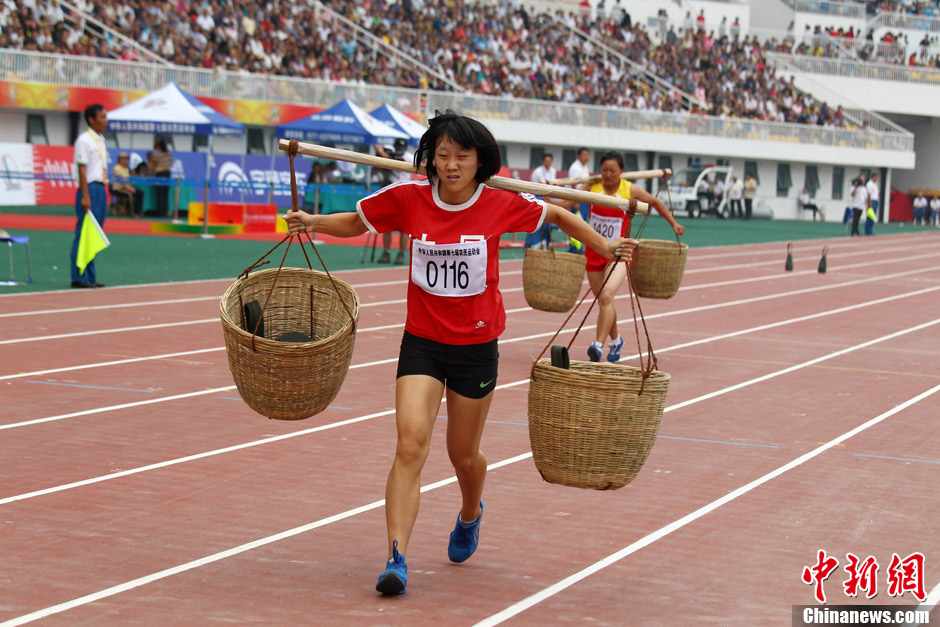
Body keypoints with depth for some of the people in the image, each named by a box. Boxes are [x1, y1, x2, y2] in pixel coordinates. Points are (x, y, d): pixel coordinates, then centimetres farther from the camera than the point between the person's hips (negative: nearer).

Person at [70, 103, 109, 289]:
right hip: (90, 189, -9)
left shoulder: (101, 140, 17)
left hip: (101, 189, 9)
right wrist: (85, 196, -18)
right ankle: (79, 277, -6)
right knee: (83, 234, -7)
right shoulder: (84, 140, -9)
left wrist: (104, 191, 15)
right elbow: (82, 169, -13)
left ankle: (90, 276, 13)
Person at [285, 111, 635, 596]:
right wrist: (312, 222, -10)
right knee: (411, 444, -17)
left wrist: (605, 248, -3)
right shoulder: (408, 199, -7)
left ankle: (470, 515, 49)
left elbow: (558, 216, 7)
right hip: (422, 342, 0)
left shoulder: (501, 205, -9)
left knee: (463, 454, 14)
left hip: (476, 345, 0)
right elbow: (354, 223, 7)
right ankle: (397, 560, -18)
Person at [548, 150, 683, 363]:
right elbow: (567, 202, -12)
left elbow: (655, 202, 12)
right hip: (594, 251, 3)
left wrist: (674, 224, 18)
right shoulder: (592, 187, -2)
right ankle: (615, 340, 38)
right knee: (603, 302, 13)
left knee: (606, 296, -25)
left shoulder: (631, 190, -5)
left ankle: (598, 345, -29)